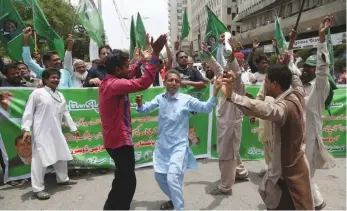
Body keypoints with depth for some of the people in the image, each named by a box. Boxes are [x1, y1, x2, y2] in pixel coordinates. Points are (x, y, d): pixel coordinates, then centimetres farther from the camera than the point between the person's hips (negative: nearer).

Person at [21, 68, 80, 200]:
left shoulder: (60, 95, 12)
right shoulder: (37, 93, -6)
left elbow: (66, 113, 16)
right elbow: (28, 112, -7)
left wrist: (73, 128, 17)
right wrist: (26, 129, -15)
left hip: (56, 132, 7)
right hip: (41, 132, -7)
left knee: (62, 155, 16)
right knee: (40, 159, -4)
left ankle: (63, 179, 35)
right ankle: (38, 188, 7)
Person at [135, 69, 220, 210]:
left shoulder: (186, 99, -11)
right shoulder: (160, 98, -2)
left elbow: (206, 108, -9)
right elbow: (145, 110, 3)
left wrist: (215, 93, -22)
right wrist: (139, 104, -19)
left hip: (179, 145, -5)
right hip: (162, 145, 5)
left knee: (172, 178, -17)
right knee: (159, 176, 18)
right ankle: (173, 199, 44)